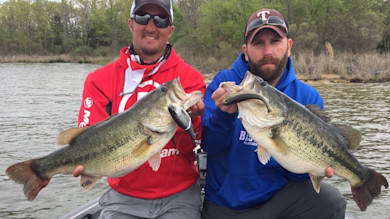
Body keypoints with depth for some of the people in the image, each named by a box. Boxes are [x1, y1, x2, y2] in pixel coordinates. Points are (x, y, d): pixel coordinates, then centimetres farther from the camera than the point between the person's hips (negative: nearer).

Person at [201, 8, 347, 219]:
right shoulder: (224, 82, -10)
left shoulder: (308, 98, -7)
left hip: (278, 194, 1)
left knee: (331, 201, -19)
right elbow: (210, 145, -16)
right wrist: (224, 115, -35)